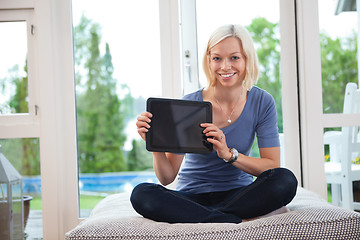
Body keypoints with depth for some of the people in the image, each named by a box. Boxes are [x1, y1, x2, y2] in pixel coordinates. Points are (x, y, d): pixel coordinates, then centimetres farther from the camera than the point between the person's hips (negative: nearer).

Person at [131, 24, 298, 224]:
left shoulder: (262, 102, -4)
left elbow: (273, 166, -10)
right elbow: (167, 178, -8)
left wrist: (230, 154, -25)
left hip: (239, 195, 0)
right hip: (192, 197, 0)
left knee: (286, 181, -29)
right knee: (141, 194, -29)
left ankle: (197, 217, -24)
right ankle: (235, 222, -30)